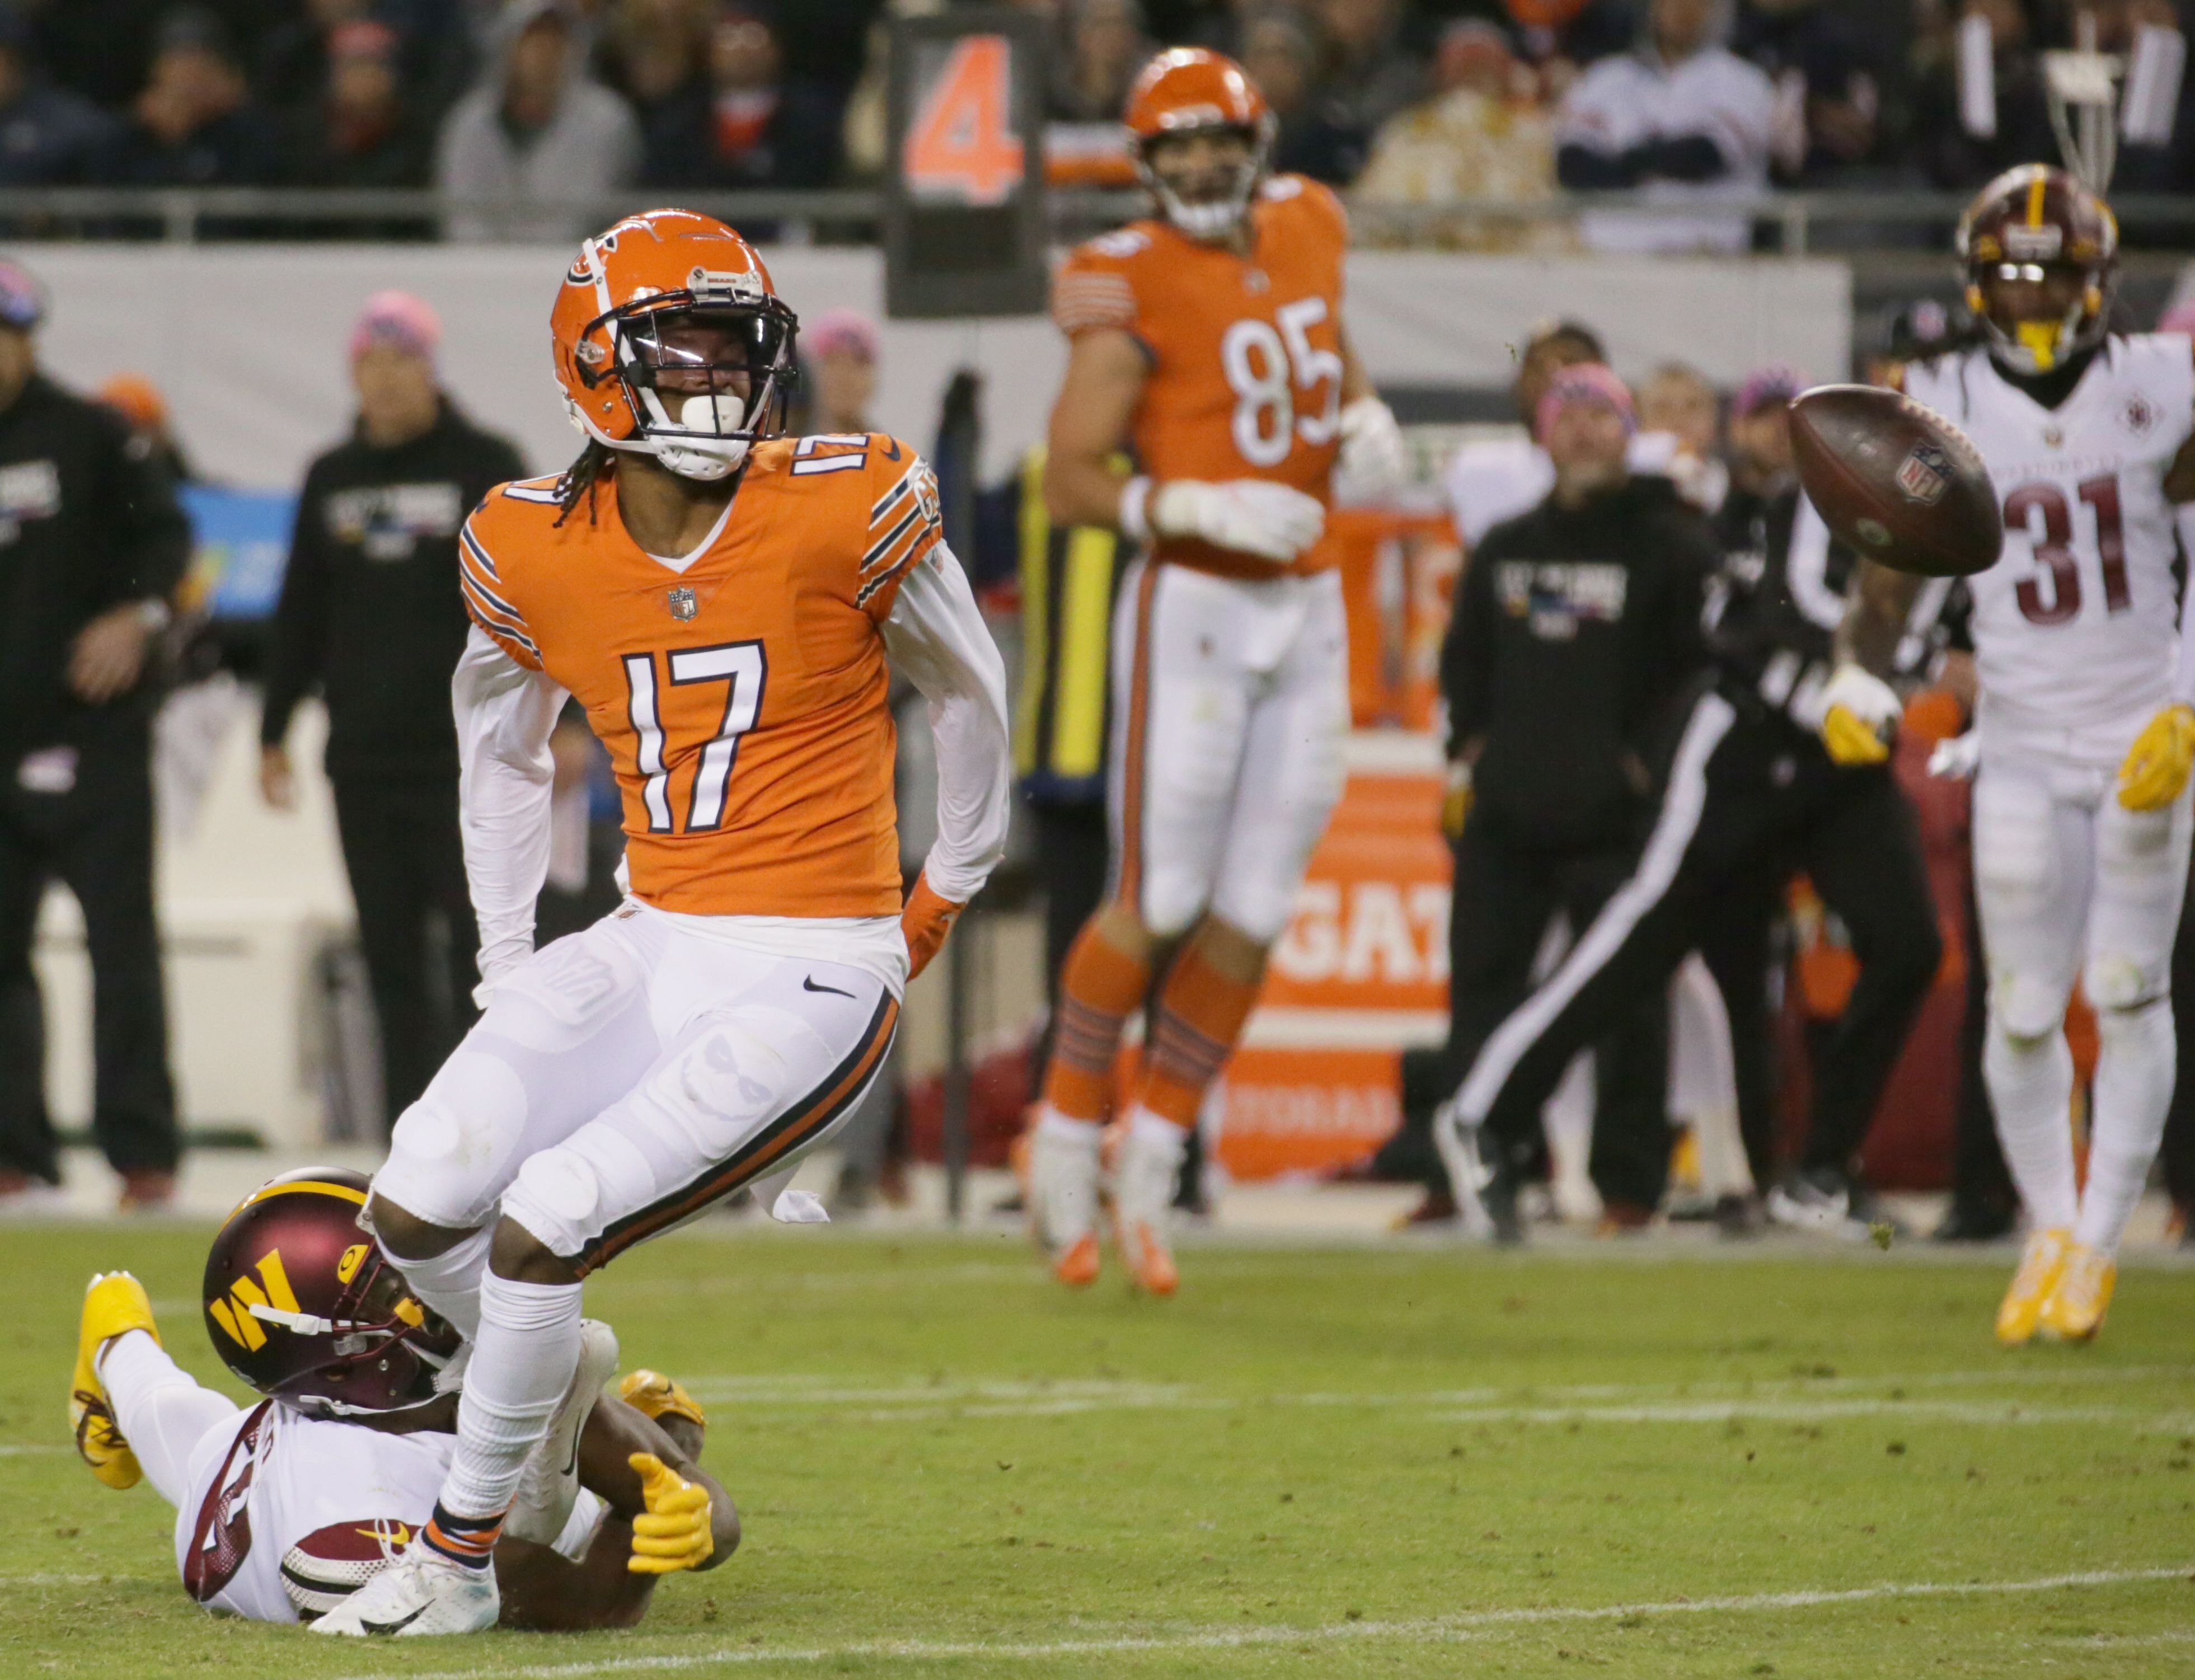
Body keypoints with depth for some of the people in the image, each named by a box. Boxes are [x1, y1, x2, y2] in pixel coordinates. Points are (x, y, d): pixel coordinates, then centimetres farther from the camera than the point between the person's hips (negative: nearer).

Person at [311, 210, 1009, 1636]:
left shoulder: (847, 512, -13)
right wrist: (507, 969, 19)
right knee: (420, 1207, -9)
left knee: (540, 1228, -18)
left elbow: (968, 696, 5)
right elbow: (502, 742, 20)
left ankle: (459, 1556, 2)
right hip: (652, 951, 5)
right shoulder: (534, 551, -1)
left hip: (813, 981, -5)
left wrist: (942, 901, 15)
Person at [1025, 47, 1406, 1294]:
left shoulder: (1305, 229, 7)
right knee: (1159, 901, -6)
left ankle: (1152, 1167, 14)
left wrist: (1367, 420, 7)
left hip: (1306, 604, 6)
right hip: (1194, 604, -6)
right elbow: (1071, 482, -12)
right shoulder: (1132, 287, -11)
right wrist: (1207, 511, -23)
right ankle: (1068, 1142, 11)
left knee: (1251, 914, 5)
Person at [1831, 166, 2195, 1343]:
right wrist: (1860, 683, -15)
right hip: (2024, 747, 0)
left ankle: (2100, 1243, 9)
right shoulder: (1943, 412, -2)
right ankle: (2048, 1226, 21)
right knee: (2026, 1010, 0)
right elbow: (1889, 583, 2)